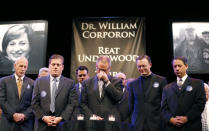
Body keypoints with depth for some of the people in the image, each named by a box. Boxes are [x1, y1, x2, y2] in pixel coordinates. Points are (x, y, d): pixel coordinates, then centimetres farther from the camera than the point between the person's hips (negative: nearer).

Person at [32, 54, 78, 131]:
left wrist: (61, 118, -13)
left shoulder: (70, 83, 1)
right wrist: (43, 117, -8)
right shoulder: (39, 81, 5)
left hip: (62, 125, -1)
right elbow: (35, 103, 3)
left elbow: (72, 103, -4)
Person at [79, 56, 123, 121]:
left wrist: (107, 82, -10)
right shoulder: (87, 83, 9)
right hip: (92, 123, 1)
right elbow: (82, 103, 7)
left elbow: (119, 98, -10)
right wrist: (91, 116, -7)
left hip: (111, 119, -1)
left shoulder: (116, 82, 6)